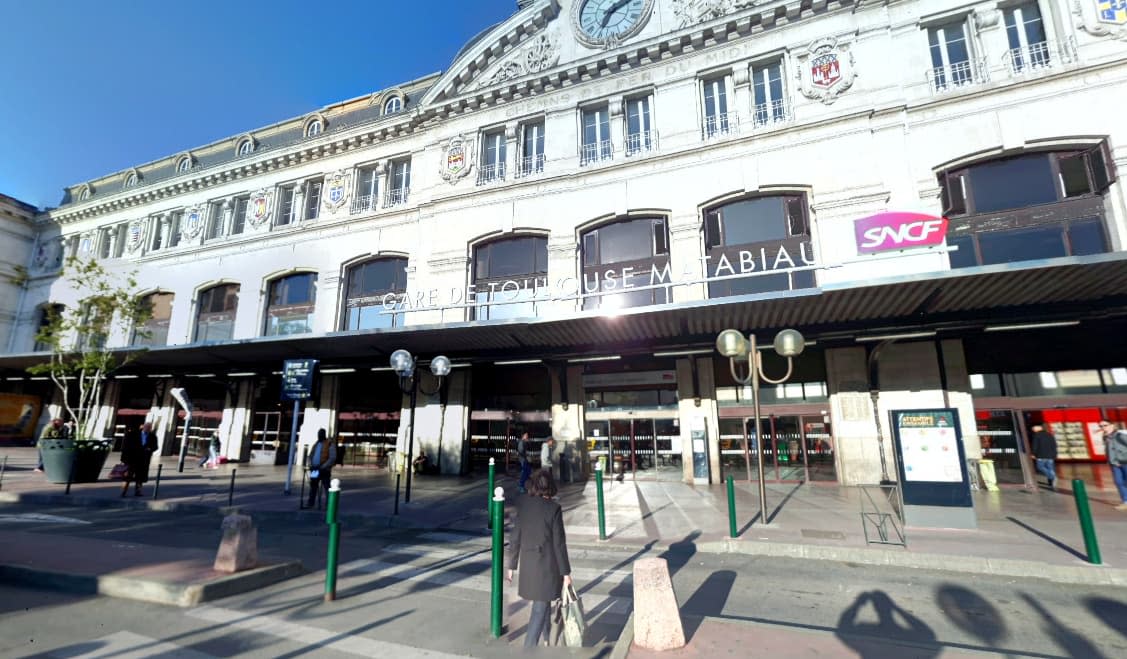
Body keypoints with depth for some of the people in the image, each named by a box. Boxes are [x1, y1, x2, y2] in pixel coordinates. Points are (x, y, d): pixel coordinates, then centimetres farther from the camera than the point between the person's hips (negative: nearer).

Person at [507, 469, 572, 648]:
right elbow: (559, 543, -14)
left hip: (527, 563, 5)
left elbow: (515, 538, 0)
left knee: (543, 602, 25)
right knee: (540, 608, 6)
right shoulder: (553, 508, -17)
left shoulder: (522, 505, -5)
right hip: (547, 564, -5)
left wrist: (512, 566, 10)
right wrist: (566, 572, -5)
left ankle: (548, 640, 43)